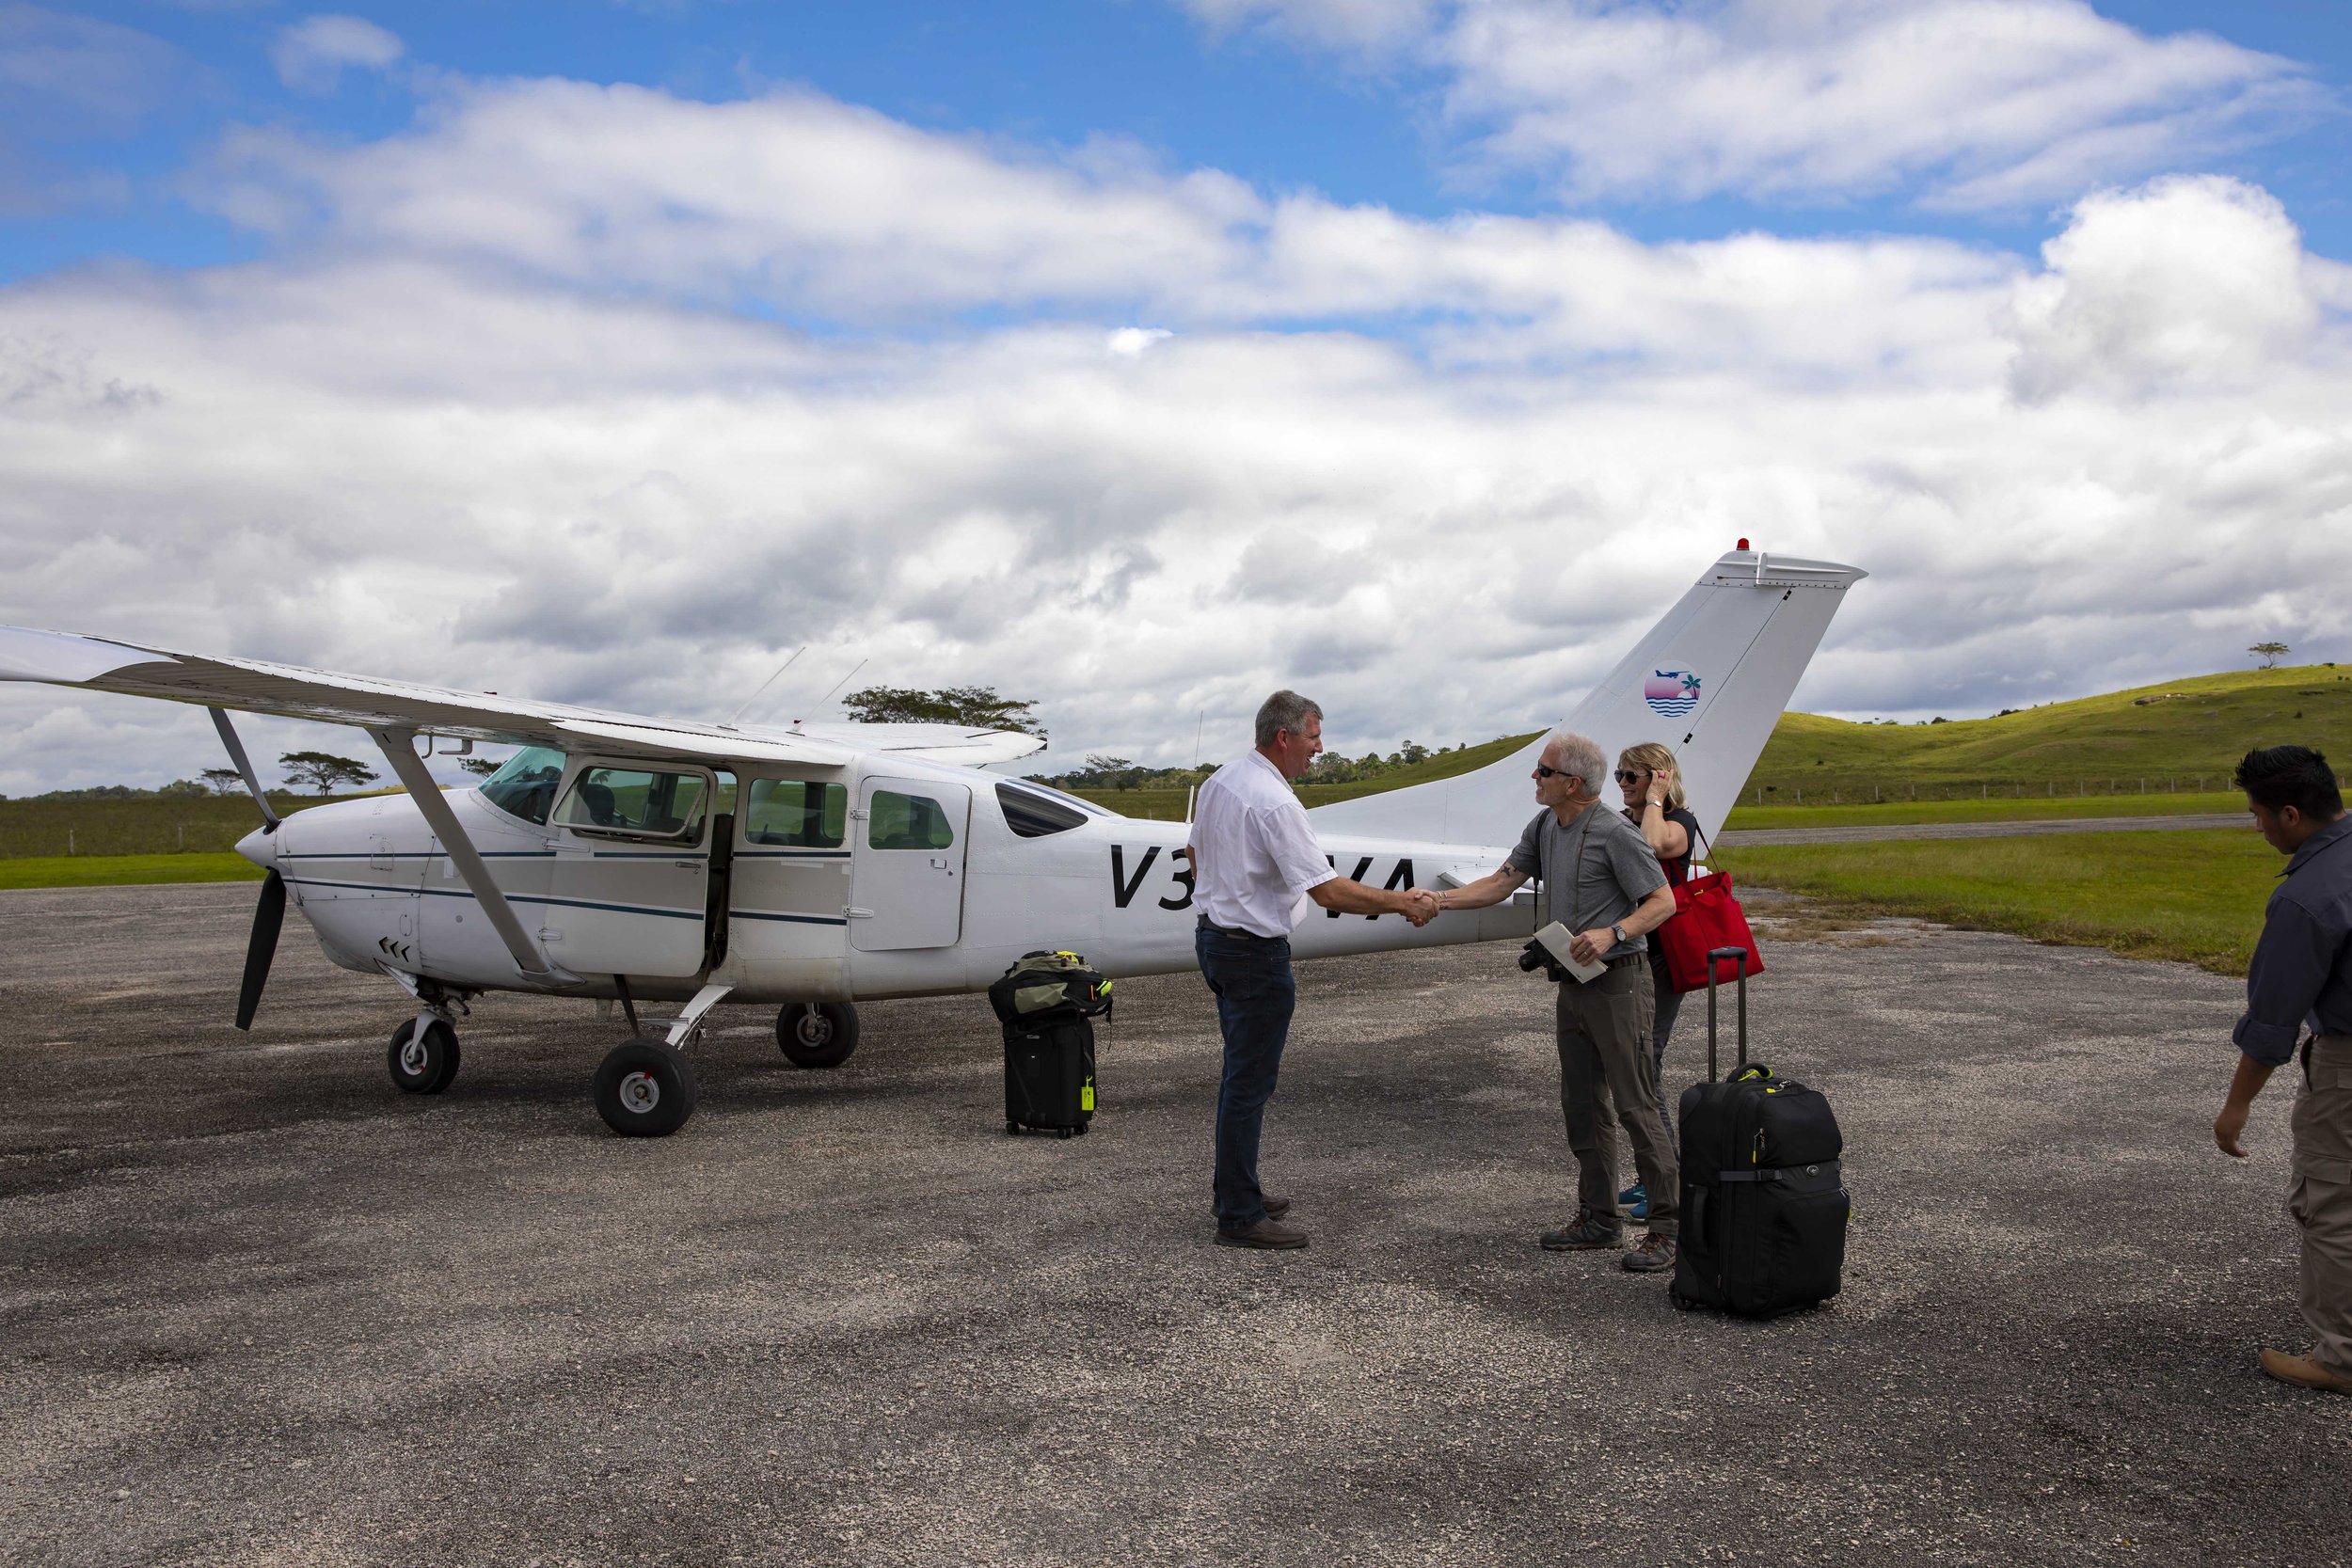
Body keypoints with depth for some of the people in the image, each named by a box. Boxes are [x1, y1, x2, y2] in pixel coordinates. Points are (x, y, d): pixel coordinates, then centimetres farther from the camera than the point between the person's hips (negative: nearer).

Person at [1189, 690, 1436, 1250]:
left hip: (1214, 936, 10)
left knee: (1242, 1073, 19)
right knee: (1250, 1082, -3)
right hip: (1256, 952, -10)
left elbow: (1195, 855, 19)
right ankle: (1239, 1216, 5)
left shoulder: (1218, 781, 7)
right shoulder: (1274, 802, -23)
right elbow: (1328, 891, -25)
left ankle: (1233, 1192, 29)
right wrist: (1404, 903, -16)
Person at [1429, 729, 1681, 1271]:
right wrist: (1438, 899, 4)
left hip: (1616, 981, -9)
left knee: (1635, 1107, -7)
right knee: (1583, 1106, 12)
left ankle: (1667, 1228, 0)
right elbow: (1501, 883, 14)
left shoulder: (1614, 833, -15)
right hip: (1573, 985, 9)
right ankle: (1598, 1219, 22)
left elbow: (1664, 901, -13)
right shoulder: (1544, 828, 10)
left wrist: (1612, 933, -27)